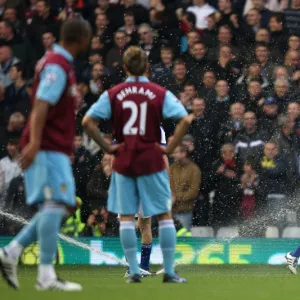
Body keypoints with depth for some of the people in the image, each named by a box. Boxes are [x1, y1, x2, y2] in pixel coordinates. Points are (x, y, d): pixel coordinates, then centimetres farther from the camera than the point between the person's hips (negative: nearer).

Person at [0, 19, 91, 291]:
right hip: (48, 147, -10)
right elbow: (41, 105, -22)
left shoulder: (58, 63, 19)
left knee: (58, 206, 9)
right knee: (56, 204, -13)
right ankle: (46, 276, -16)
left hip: (55, 149, 10)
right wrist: (34, 142, -30)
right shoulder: (57, 66, -12)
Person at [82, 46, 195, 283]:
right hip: (152, 161, -1)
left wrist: (107, 147, -1)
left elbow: (88, 122, -7)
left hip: (123, 161, 1)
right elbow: (186, 120, -12)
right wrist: (170, 148, -6)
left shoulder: (113, 94, 0)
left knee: (126, 217, 7)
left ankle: (134, 271, 3)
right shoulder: (160, 94, -2)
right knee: (165, 215, 7)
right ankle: (169, 271, 5)